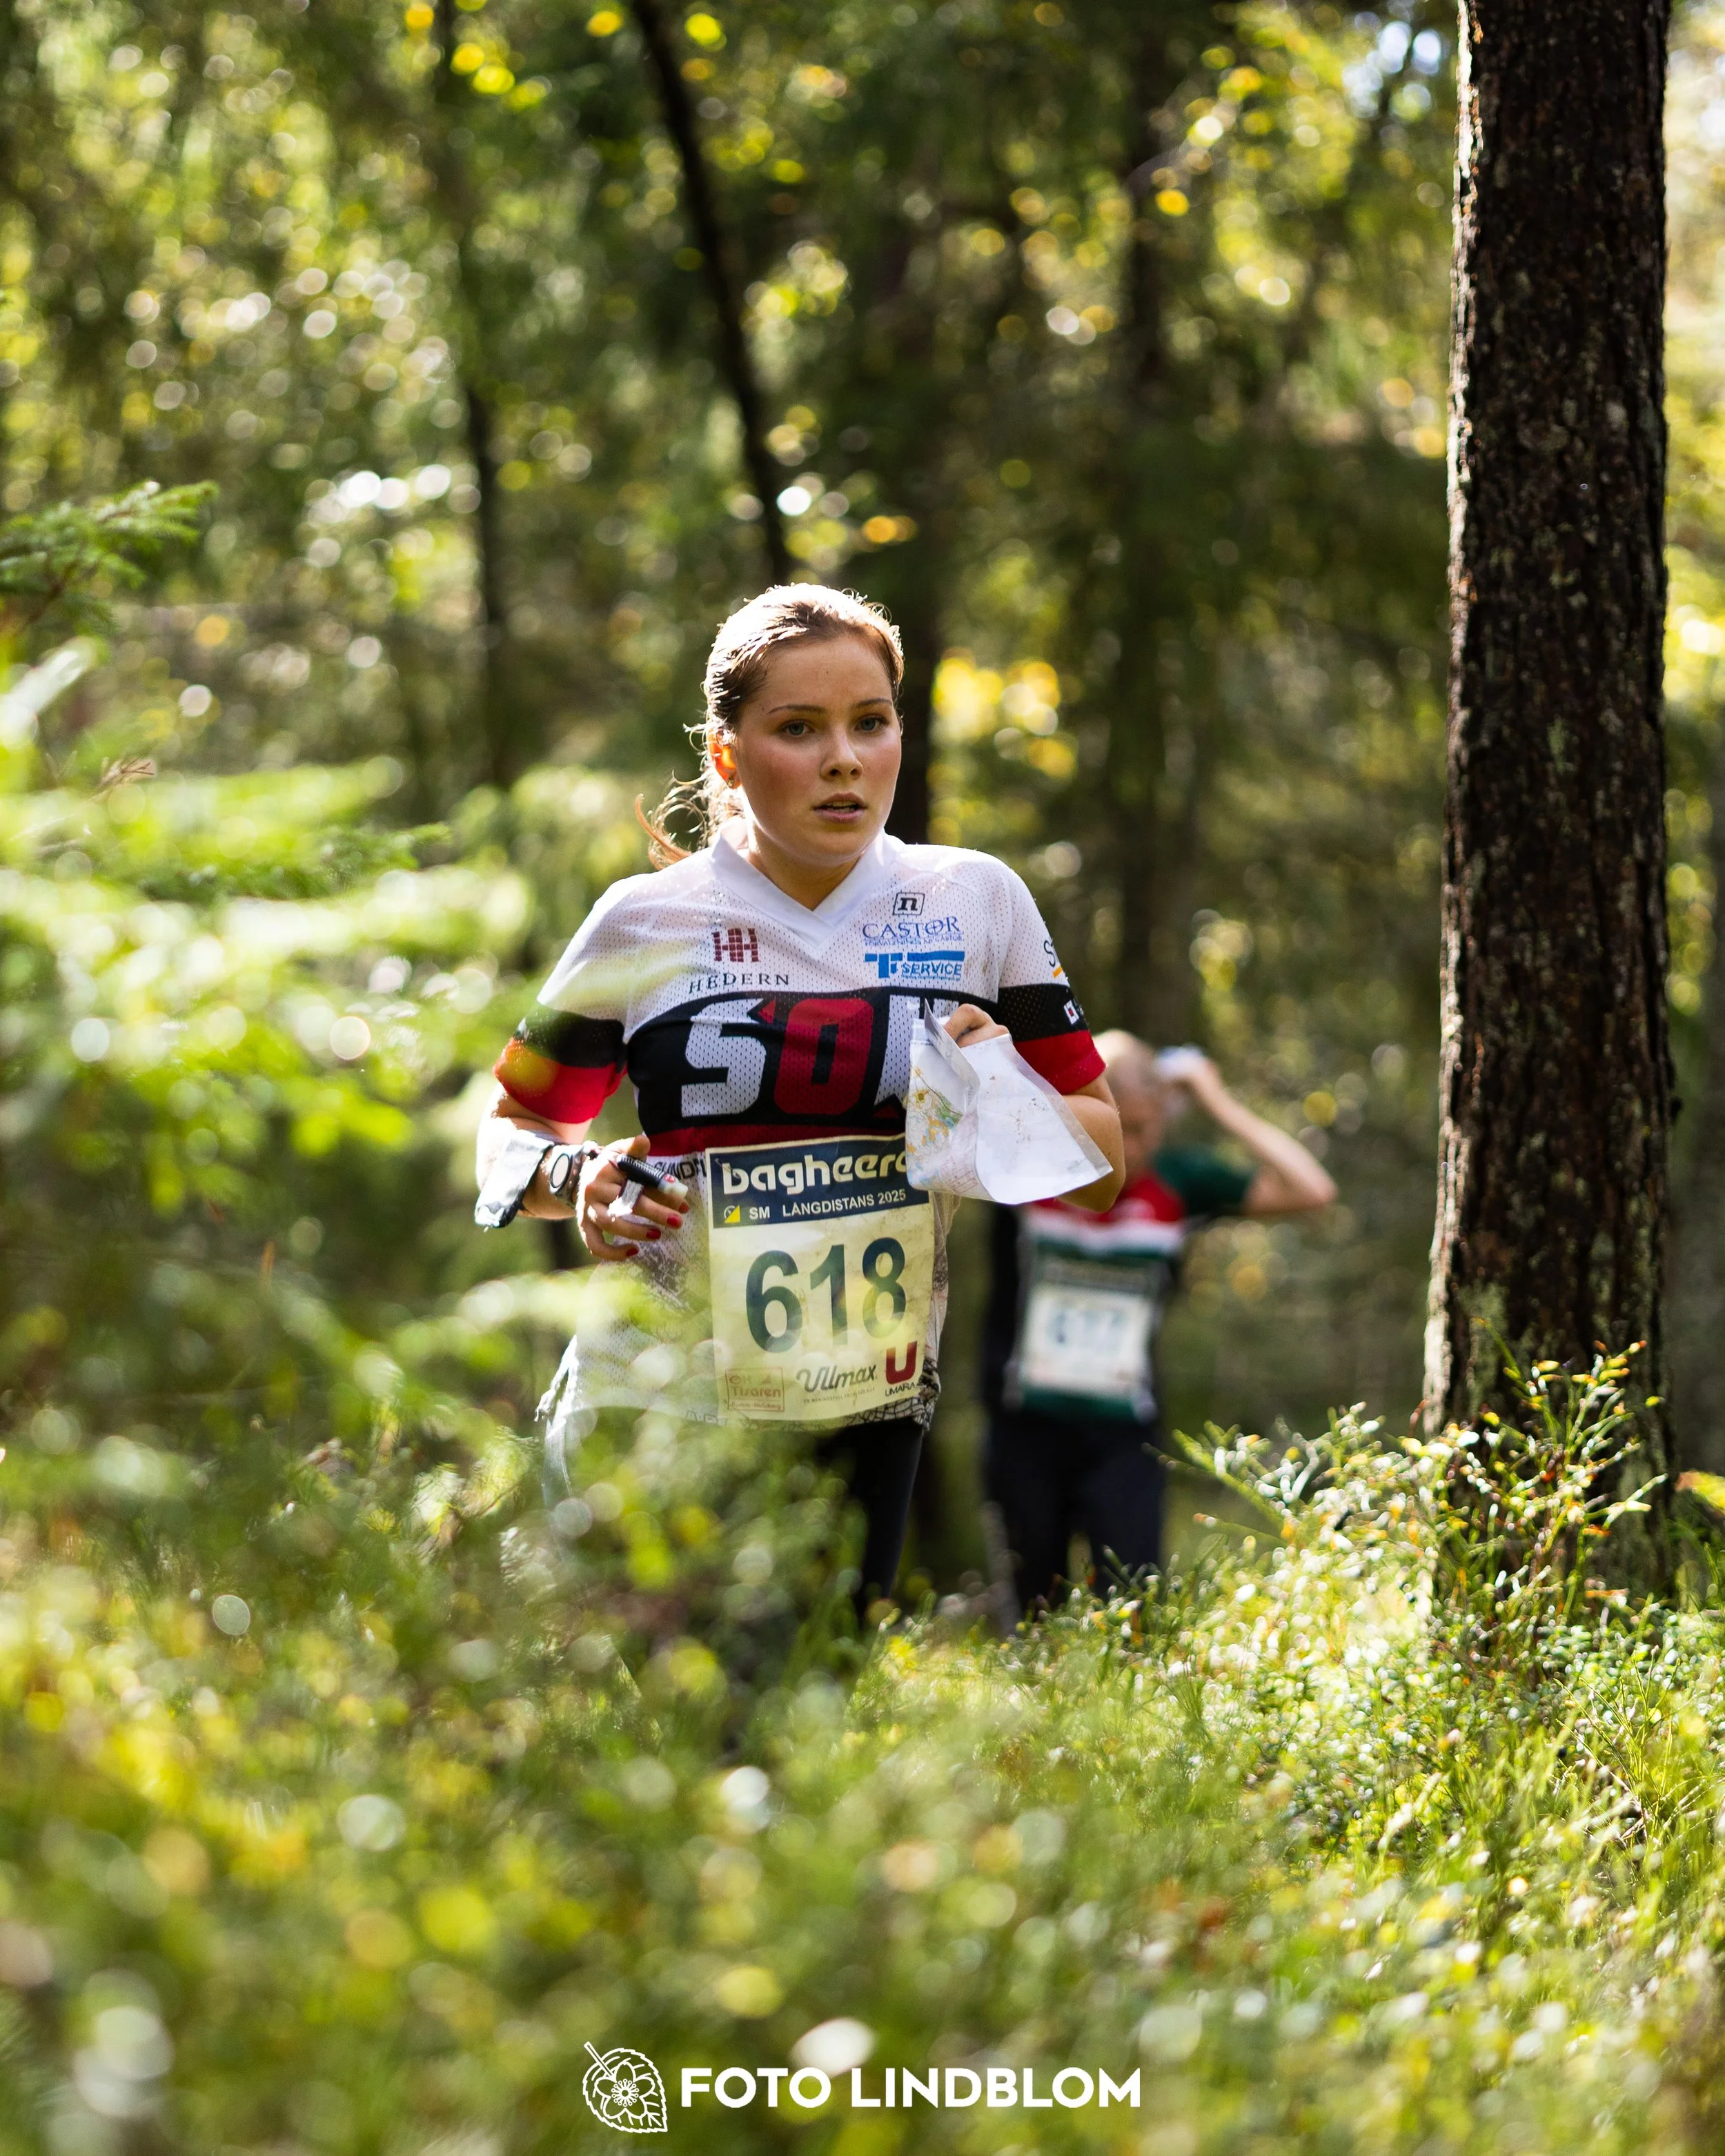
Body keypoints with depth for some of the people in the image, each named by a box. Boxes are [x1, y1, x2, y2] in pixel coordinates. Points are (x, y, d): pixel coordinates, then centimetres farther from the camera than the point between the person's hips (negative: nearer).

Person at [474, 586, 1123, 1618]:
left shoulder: (978, 901, 6)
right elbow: (512, 1128, 12)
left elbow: (1105, 1162, 11)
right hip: (654, 1405, -1)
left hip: (872, 1412, 2)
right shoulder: (646, 922, 2)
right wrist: (572, 1178, -10)